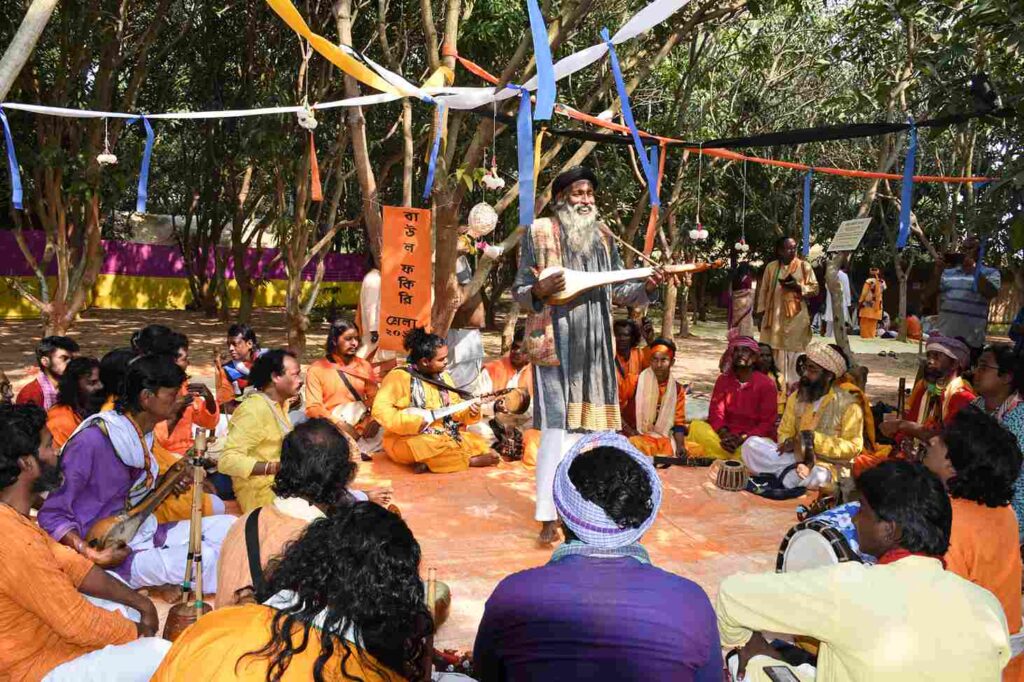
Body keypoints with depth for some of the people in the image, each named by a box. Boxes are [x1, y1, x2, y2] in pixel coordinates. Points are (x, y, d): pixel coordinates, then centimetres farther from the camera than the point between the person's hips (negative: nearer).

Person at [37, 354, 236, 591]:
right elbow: (52, 514, -17)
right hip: (112, 553, -9)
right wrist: (93, 554, -26)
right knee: (204, 558, -28)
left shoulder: (143, 435, 3)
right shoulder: (92, 440, -22)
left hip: (145, 533, 9)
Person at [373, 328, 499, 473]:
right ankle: (470, 461, -16)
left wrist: (468, 412, -7)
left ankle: (430, 462, -16)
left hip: (442, 436, 7)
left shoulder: (442, 376, 10)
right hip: (409, 439, -7)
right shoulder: (400, 376, -14)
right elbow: (380, 410, -22)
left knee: (478, 443, -4)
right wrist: (415, 422, -24)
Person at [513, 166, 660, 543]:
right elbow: (518, 292, -1)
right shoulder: (539, 232, -1)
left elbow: (616, 290, 12)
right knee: (557, 428, -11)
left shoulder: (602, 235, 12)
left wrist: (646, 287, -6)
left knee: (586, 425, 10)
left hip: (594, 343, 5)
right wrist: (540, 291, -22)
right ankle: (548, 516, -3)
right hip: (554, 342, -5)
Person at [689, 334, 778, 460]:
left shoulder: (766, 384, -6)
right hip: (727, 436, 4)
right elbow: (716, 412, -2)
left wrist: (742, 439, -23)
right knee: (696, 426, -23)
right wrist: (725, 435, -22)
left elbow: (767, 424, -9)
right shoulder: (723, 379, 5)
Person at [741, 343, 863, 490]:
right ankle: (796, 473, -21)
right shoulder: (796, 397, 9)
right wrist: (789, 442, -12)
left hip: (827, 465, -5)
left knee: (817, 477, -42)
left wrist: (815, 439, -20)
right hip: (795, 456, 5)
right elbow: (784, 432, 13)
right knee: (751, 444, -17)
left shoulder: (848, 405, -7)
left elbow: (853, 447, -11)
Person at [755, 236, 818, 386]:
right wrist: (760, 313, 5)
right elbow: (763, 290, 9)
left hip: (796, 317, -2)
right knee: (773, 352, 3)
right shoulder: (771, 267, 8)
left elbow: (815, 288, 2)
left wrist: (798, 287, -15)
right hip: (774, 316, 2)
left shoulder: (804, 266, 3)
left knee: (795, 352, -5)